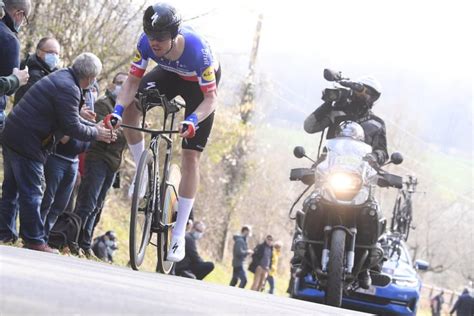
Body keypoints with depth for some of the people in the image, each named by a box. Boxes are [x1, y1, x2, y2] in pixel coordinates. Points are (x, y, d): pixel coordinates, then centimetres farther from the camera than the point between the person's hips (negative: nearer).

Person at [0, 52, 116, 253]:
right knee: (31, 193, -4)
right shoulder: (69, 89, -19)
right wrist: (96, 134, -5)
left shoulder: (61, 78, 13)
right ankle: (34, 240, 0)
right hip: (27, 142, -10)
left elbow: (70, 117, 22)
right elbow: (72, 127, -19)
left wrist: (94, 127, 18)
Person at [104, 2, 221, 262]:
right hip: (171, 74, 4)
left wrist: (192, 121, -52)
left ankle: (179, 235, -5)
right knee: (131, 109, -19)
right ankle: (144, 175, 4)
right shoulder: (146, 43, -30)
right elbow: (133, 82, -20)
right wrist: (117, 110, -37)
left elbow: (211, 99, -33)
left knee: (190, 156, -9)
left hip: (200, 83, -4)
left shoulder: (197, 50, -41)